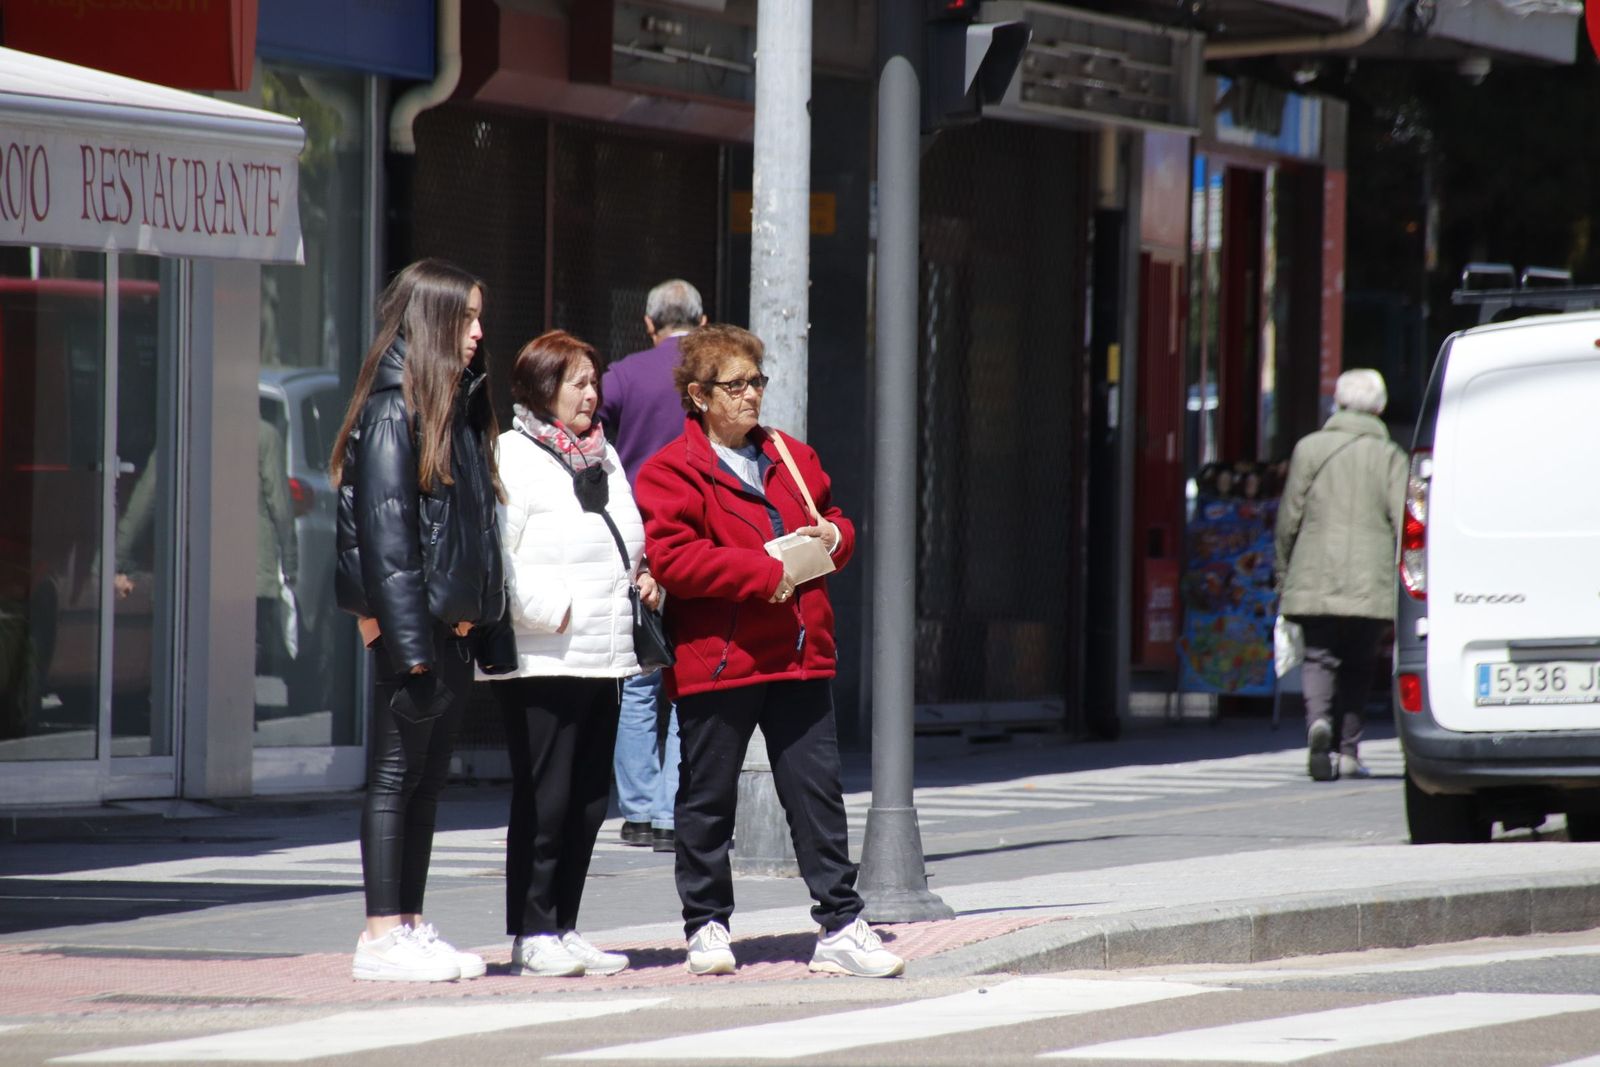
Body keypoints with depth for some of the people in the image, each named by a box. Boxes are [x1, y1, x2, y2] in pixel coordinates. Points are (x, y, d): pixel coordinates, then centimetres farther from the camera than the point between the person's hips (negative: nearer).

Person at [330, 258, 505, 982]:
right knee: (396, 777, -3)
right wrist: (408, 636, -20)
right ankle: (382, 938, 0)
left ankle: (410, 927, 16)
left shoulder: (459, 411, 15)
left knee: (428, 780, 11)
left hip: (451, 627, 8)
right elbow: (385, 531, -16)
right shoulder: (394, 412, -11)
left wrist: (475, 618, 11)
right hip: (413, 625, -8)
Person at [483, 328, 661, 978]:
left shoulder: (601, 457, 19)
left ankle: (563, 929, 17)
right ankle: (532, 935, 0)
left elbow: (629, 540, 31)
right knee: (545, 800, -6)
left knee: (588, 801, 9)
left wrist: (644, 579, 11)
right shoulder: (512, 457, -8)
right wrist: (550, 608, -17)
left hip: (604, 657, 8)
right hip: (542, 660, -8)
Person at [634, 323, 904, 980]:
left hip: (800, 656, 5)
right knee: (707, 801, 5)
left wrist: (831, 535, 1)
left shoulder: (793, 458, 15)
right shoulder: (672, 472, -5)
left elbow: (835, 521, 26)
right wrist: (765, 572, -18)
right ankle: (706, 926, 16)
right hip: (715, 662, -5)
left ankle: (840, 927, 5)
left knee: (818, 792, 3)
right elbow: (673, 558, -16)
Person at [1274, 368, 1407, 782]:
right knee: (1357, 666, 11)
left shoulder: (1309, 448, 4)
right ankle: (1347, 751, 8)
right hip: (1369, 584, 0)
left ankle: (1318, 721, -24)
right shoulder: (1389, 456, 2)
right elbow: (1403, 524, -3)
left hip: (1314, 579, 0)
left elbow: (1289, 519, 6)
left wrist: (1283, 574, 16)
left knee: (1318, 658, 3)